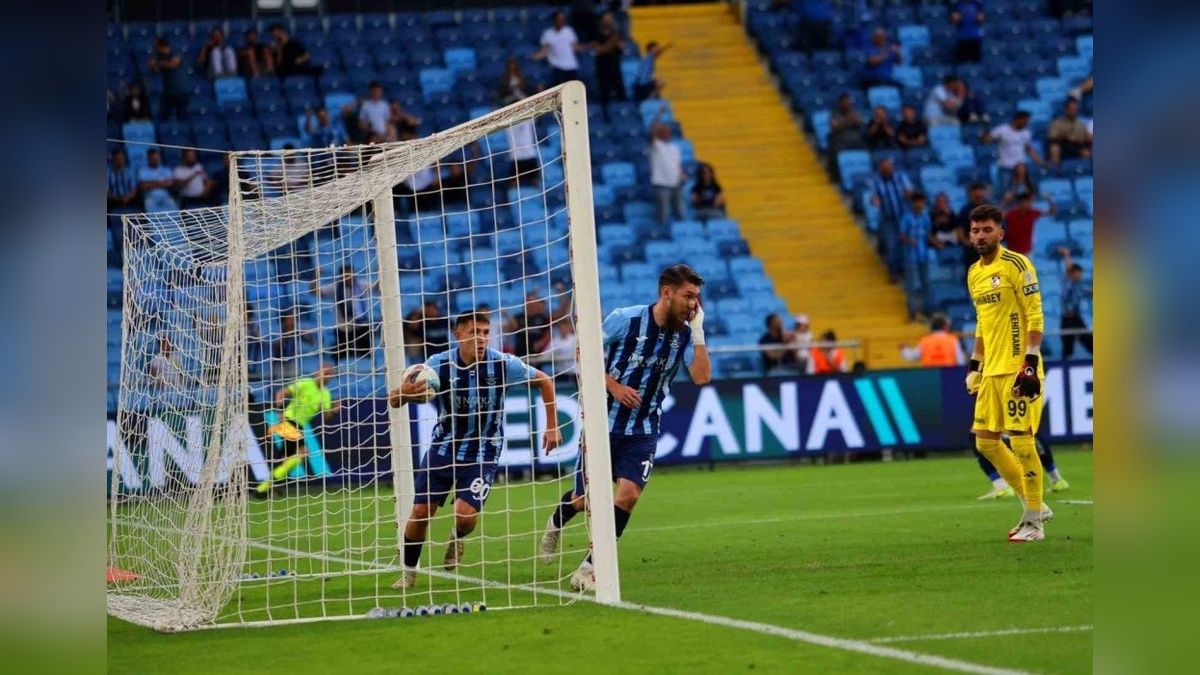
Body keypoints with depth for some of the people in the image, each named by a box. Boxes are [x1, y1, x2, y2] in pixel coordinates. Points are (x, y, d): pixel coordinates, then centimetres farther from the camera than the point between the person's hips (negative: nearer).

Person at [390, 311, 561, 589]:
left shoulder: (503, 364, -18)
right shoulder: (439, 364, -17)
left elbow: (544, 381, 0)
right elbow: (393, 401, -16)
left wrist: (552, 425, -3)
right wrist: (403, 392, -40)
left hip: (483, 450, -1)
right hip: (444, 447, 1)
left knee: (466, 514, -18)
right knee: (421, 511, -3)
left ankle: (458, 538, 21)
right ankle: (409, 572, 21)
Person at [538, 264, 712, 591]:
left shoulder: (685, 334, -3)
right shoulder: (625, 319, -13)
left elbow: (701, 376, -14)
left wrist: (698, 331, -20)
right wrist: (614, 386, -16)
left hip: (643, 432, 2)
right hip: (604, 421, -2)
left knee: (628, 494, -17)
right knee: (585, 498, 6)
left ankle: (589, 569, -5)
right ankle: (556, 522, 44)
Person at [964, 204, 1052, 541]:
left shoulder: (1016, 265, -9)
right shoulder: (974, 274, 15)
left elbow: (1035, 316, -13)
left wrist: (1030, 364, -19)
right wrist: (974, 367, 19)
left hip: (1018, 370, -8)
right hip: (991, 371, 8)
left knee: (1021, 440, -8)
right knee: (985, 441, 6)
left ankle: (1034, 523, 1)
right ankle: (1034, 506, 19)